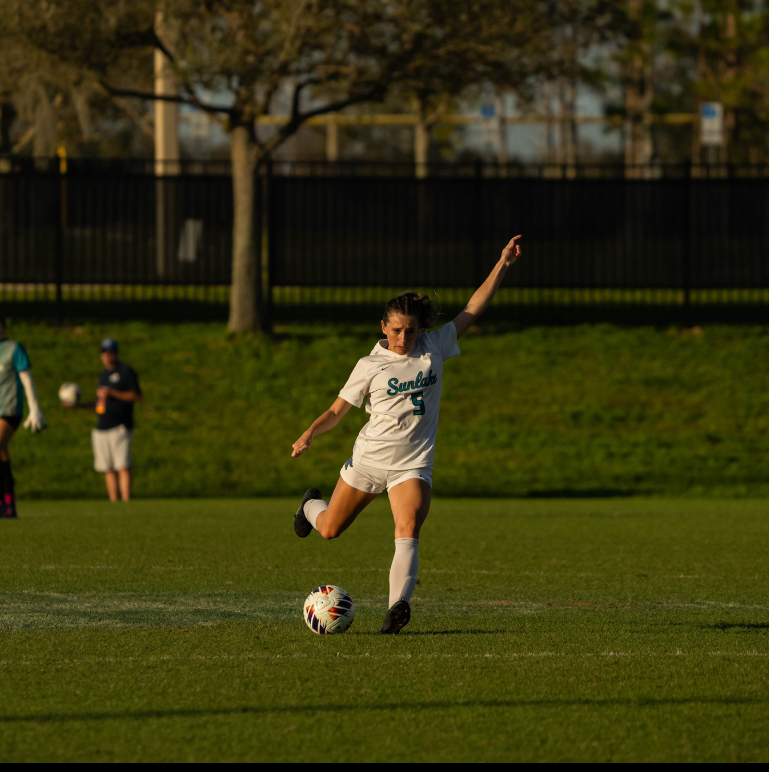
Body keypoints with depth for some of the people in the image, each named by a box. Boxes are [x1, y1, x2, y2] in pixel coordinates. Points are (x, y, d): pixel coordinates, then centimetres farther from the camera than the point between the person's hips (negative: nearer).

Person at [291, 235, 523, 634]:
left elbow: (473, 309, 5)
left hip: (413, 463, 0)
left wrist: (503, 264, 0)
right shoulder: (371, 365, -3)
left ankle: (397, 606, -33)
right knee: (330, 530, 13)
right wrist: (309, 434, -13)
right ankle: (312, 505, 49)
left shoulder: (434, 349, 1)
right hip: (368, 458, 0)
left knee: (409, 528, -25)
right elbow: (338, 410, 3)